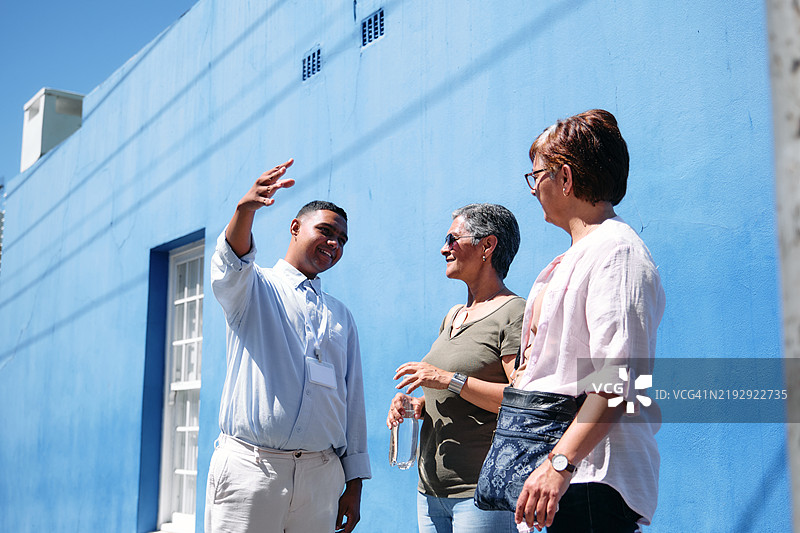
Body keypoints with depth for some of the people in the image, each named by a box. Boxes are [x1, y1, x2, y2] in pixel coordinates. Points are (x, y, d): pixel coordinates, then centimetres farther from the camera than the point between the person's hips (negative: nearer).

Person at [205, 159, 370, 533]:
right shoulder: (252, 287, 8)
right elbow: (231, 263, -17)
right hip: (250, 469, -3)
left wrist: (354, 483, 10)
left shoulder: (341, 316, 18)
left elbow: (353, 399, 15)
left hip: (322, 474, 4)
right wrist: (246, 209, -38)